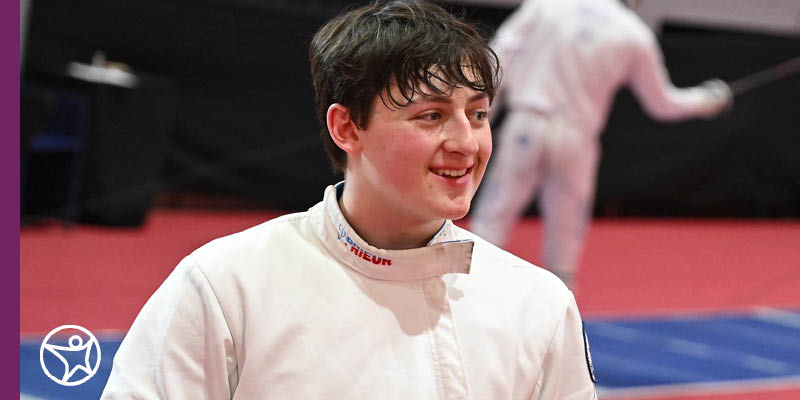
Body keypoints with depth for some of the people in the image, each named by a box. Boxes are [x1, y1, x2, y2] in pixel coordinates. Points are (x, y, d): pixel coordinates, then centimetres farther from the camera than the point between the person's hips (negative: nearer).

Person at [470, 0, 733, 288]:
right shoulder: (635, 34, 3)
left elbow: (500, 55, -4)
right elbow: (662, 104, 14)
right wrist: (707, 100, 31)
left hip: (525, 127, 0)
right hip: (575, 139, 1)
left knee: (492, 221, 4)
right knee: (565, 240, 14)